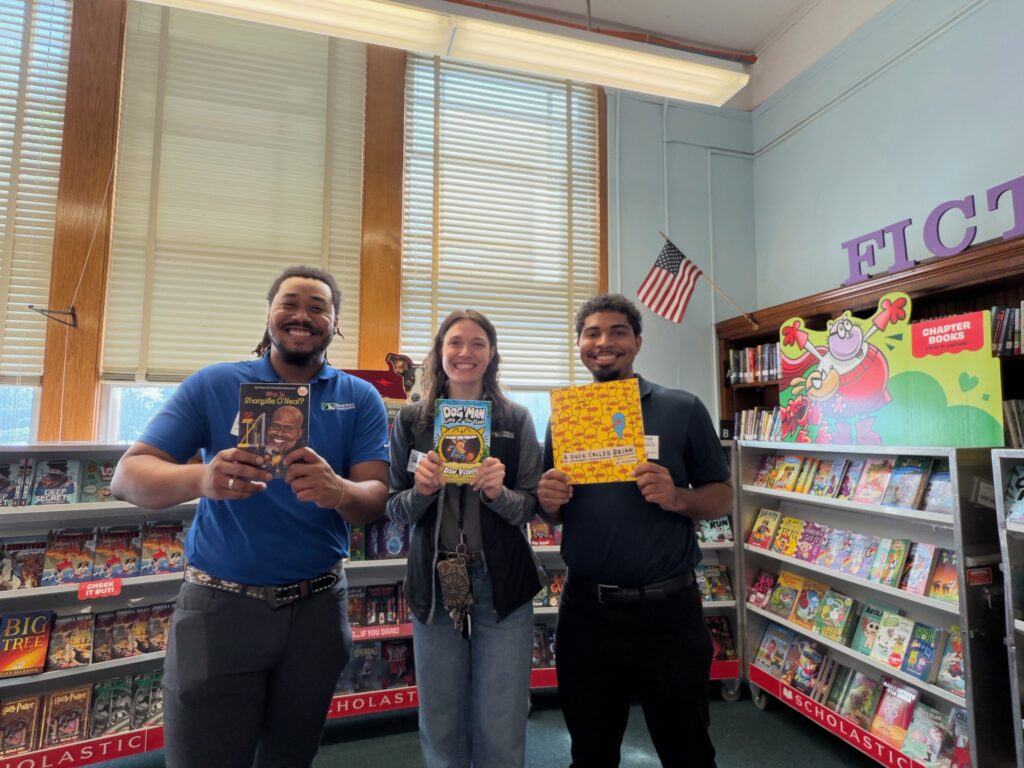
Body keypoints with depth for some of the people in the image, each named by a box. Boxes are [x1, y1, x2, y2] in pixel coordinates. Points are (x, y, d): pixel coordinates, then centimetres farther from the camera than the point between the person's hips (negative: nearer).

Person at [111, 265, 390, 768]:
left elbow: (376, 499, -10)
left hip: (317, 607, 2)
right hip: (220, 604, -1)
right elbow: (128, 476, -10)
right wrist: (200, 478, -32)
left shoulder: (360, 399, -2)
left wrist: (338, 491, -33)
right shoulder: (213, 386, -4)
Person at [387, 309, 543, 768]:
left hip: (502, 583, -1)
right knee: (441, 727, 15)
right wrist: (421, 490, -18)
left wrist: (498, 493, -22)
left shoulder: (516, 420, -1)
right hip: (433, 584, 1)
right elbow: (395, 510, 3)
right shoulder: (412, 421, 1)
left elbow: (530, 507, -2)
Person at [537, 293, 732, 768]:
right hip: (584, 609, 3)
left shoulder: (682, 410, -4)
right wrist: (548, 503, -12)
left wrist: (677, 497, -20)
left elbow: (722, 496, 0)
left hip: (666, 610, -2)